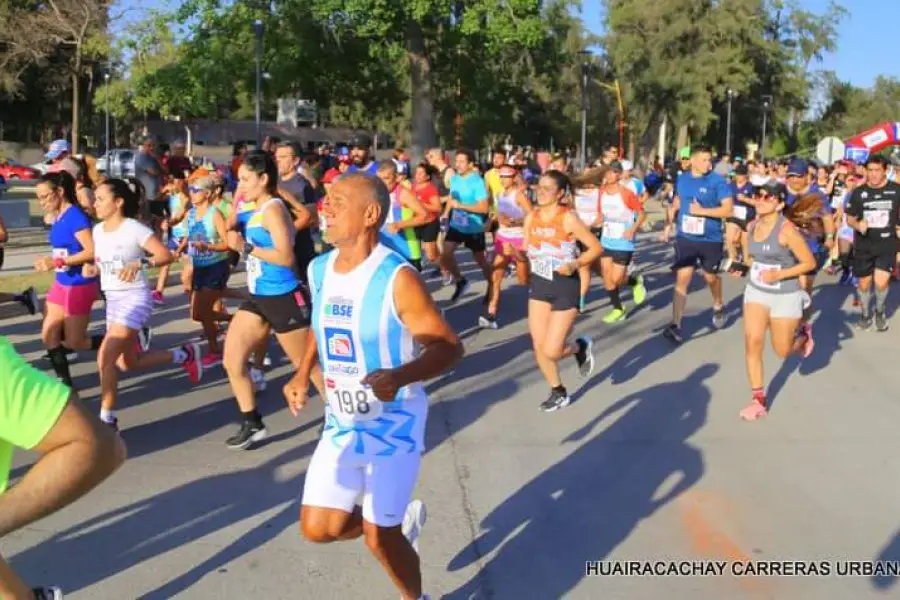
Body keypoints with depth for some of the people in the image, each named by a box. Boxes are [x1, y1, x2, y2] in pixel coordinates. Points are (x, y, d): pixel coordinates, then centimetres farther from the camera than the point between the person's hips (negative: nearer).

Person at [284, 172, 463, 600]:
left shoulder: (396, 278, -21)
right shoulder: (319, 269, 0)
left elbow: (448, 347, -20)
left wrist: (399, 377, -37)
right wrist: (303, 374, 8)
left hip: (392, 424, -6)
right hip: (341, 423, 6)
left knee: (379, 537, 3)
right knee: (318, 528, 7)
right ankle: (403, 517, 35)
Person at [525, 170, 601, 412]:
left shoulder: (568, 218, -15)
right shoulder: (531, 217, 2)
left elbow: (596, 248, -12)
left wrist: (575, 265, -25)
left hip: (565, 286, -6)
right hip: (539, 284, 6)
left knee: (551, 351, -7)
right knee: (538, 347, 6)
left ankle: (581, 347, 27)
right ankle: (558, 392, 28)